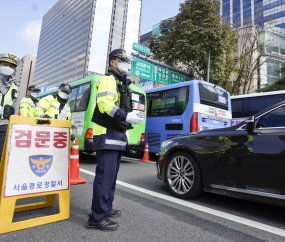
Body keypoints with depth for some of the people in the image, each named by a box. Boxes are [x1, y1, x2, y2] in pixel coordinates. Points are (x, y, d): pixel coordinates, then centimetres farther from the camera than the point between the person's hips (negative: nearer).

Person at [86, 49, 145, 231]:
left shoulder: (122, 83, 24)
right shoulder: (108, 79, -6)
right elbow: (104, 104, -21)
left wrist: (131, 116, 10)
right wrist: (126, 116, -27)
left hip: (117, 134, 10)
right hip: (108, 134, -10)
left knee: (111, 174, 15)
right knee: (105, 175, -9)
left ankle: (106, 208, 28)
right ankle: (97, 218, 1)